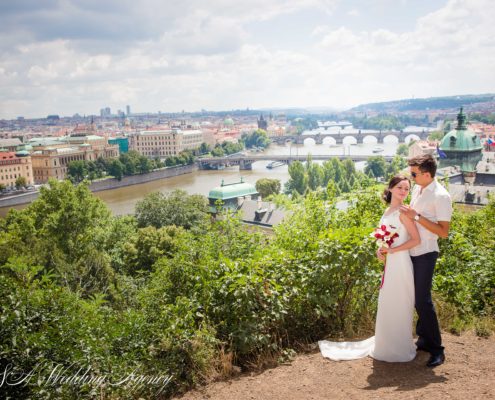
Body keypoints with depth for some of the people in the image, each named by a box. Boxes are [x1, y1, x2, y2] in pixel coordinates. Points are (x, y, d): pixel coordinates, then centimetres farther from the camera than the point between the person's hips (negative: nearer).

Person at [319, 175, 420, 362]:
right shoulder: (388, 211, 12)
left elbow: (416, 239, -15)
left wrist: (392, 250, -17)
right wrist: (381, 250, 2)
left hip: (400, 262, -8)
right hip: (390, 262, 8)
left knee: (398, 304, 3)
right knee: (387, 303, 17)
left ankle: (398, 349, 18)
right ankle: (387, 345, 32)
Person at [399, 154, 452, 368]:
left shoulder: (441, 196, -17)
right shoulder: (417, 190, 7)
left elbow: (443, 231, -20)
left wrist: (417, 217, -24)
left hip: (425, 254, -8)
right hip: (411, 251, 8)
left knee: (423, 300, -6)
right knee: (417, 298, 16)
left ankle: (436, 349, 6)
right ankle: (424, 339, 31)